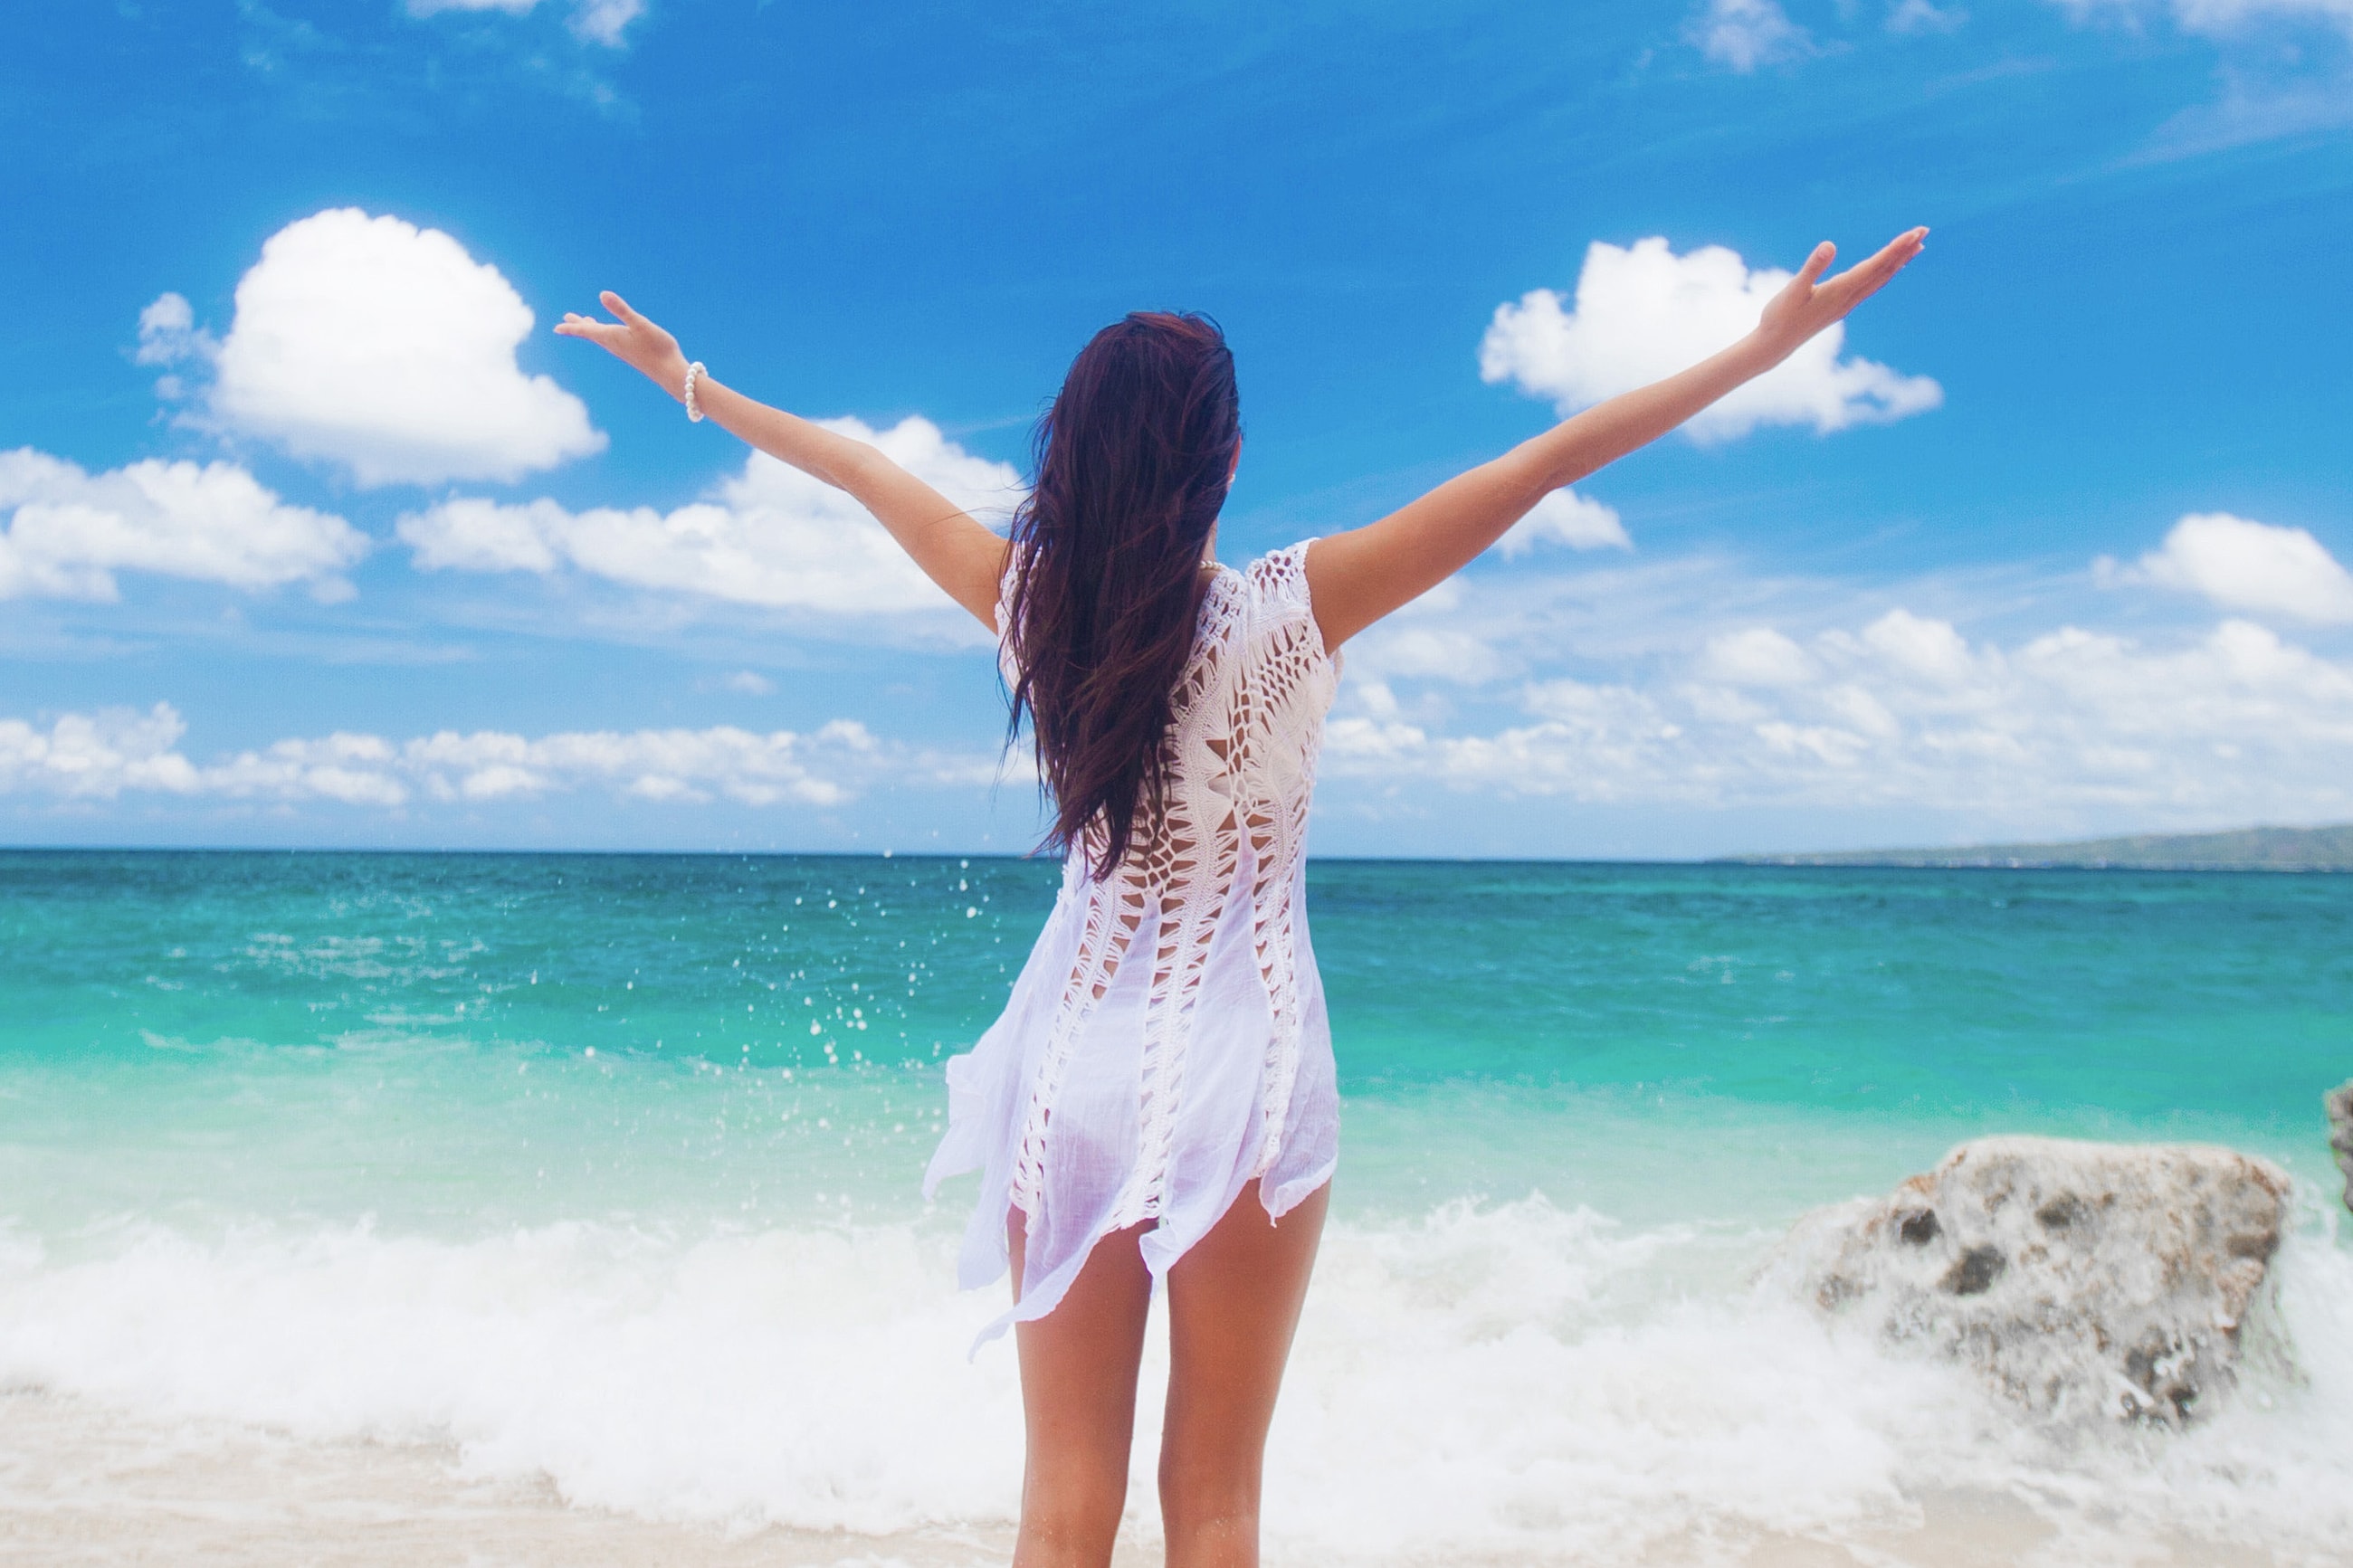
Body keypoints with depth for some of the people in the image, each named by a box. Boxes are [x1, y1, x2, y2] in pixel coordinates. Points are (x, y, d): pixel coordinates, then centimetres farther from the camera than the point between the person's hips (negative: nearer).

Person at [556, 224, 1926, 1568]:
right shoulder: (1289, 610, -13)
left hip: (1072, 1067, 3)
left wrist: (692, 385, 26)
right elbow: (1547, 463, -11)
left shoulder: (1031, 602, -4)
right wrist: (1770, 341, -6)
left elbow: (861, 468, 12)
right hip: (1241, 1070, -3)